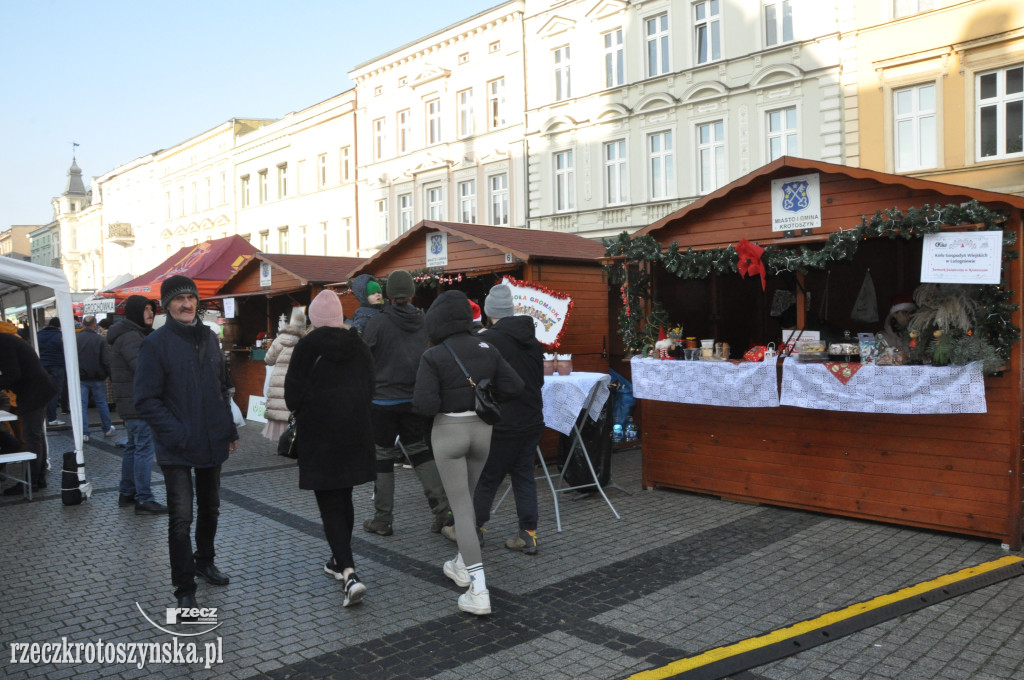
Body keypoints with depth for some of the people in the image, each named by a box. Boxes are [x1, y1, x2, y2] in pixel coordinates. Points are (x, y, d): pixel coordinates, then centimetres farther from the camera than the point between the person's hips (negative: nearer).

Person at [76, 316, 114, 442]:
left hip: (80, 378, 1)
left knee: (82, 405, 3)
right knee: (101, 403, 11)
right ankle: (107, 429, 20)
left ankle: (84, 433, -1)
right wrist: (111, 375, 0)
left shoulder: (75, 339, -1)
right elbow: (106, 360, -9)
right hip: (97, 378, -1)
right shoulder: (99, 339, -8)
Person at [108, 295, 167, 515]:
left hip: (131, 403, 11)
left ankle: (126, 493, 28)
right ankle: (144, 500, -7)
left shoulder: (133, 334, 17)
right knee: (145, 449, -9)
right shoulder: (130, 337, -17)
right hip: (138, 403, -11)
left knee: (133, 447, 18)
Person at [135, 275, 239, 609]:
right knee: (181, 518, -4)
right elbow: (146, 400, -13)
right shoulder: (156, 343, -10)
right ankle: (184, 589, 8)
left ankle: (205, 561, 40)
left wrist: (229, 428, 12)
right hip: (177, 449, -6)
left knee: (210, 508, 20)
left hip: (213, 442, 6)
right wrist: (175, 433, -21)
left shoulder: (209, 337, 8)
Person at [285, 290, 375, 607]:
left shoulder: (306, 347, -11)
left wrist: (303, 413, 11)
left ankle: (349, 573, -14)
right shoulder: (359, 346, 3)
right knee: (344, 498, 20)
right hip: (355, 433, 5)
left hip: (319, 435, -5)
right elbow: (370, 389, 8)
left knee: (330, 504, -2)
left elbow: (293, 394, -9)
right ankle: (340, 560, 34)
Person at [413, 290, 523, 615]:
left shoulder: (433, 356, -15)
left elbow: (425, 406, -20)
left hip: (448, 432, -5)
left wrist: (421, 402, 2)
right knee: (467, 497, 24)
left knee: (461, 508, -1)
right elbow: (513, 386, 0)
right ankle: (463, 565, 38)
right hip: (481, 428, 5)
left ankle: (479, 591, -5)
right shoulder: (485, 347, 0)